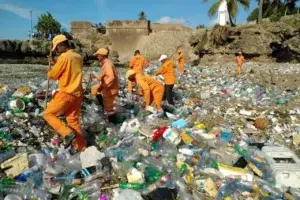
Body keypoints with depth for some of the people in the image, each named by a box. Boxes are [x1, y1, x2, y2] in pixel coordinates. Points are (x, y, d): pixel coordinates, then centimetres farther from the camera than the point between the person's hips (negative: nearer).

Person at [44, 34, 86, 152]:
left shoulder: (64, 57, -14)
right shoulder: (78, 57, 12)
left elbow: (53, 75, -7)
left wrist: (49, 71, 15)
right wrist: (55, 63, 19)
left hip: (66, 93, -8)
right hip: (77, 94, 8)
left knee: (48, 114, 7)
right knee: (73, 120, 13)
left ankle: (67, 134, -7)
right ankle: (81, 146, 16)